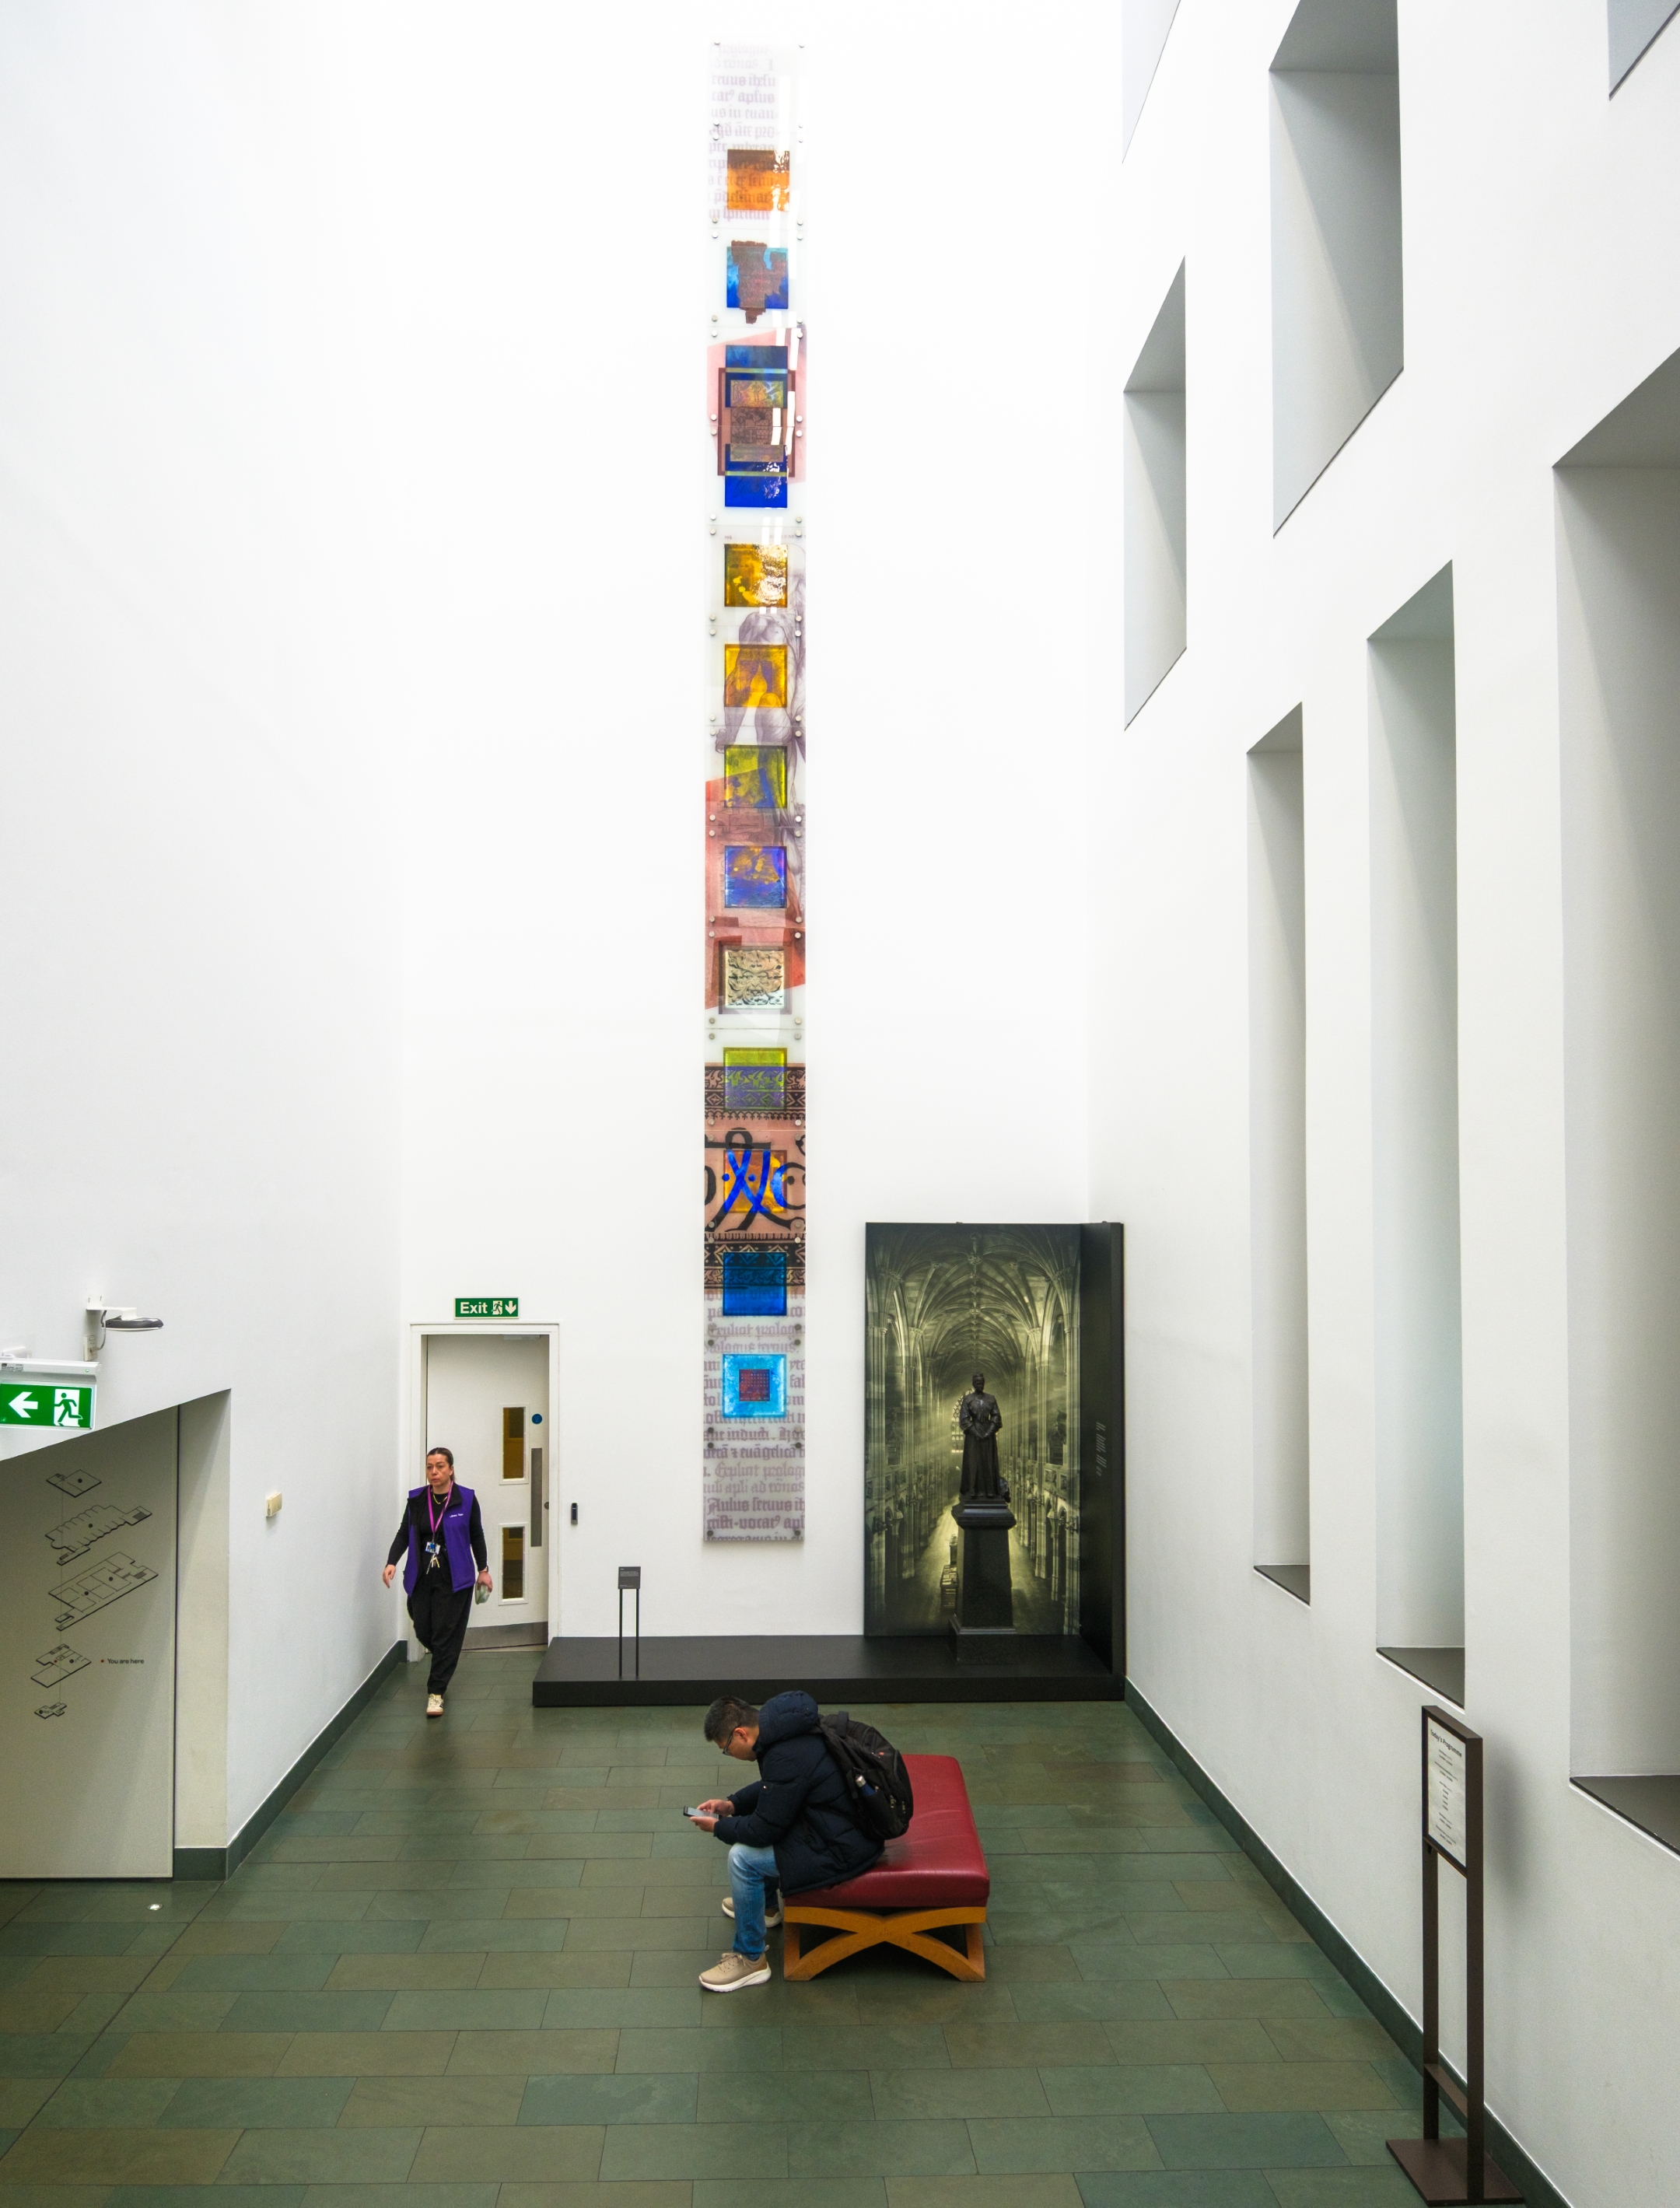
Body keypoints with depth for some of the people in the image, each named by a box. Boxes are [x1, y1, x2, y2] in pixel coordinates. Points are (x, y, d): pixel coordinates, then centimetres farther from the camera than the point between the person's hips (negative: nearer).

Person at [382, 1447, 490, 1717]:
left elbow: (476, 1536, 3)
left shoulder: (466, 1499, -6)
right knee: (423, 1631, 8)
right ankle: (447, 1662, 42)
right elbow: (404, 1533, 0)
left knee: (446, 1635, -4)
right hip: (422, 1578, 3)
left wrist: (483, 1569, 7)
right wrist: (392, 1562, -15)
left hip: (454, 1579, -3)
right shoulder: (416, 1499, 0)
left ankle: (436, 1693, 5)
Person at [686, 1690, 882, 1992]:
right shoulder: (782, 1727, 1)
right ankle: (766, 1906, 40)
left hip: (844, 1848, -10)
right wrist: (732, 1804, 8)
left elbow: (764, 1829, -20)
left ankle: (751, 1960, 3)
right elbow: (770, 1789, 20)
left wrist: (718, 1827, -4)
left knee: (743, 1857, -13)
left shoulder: (787, 1758, -28)